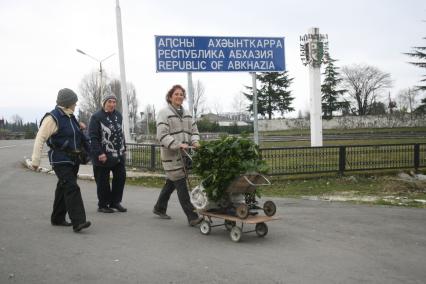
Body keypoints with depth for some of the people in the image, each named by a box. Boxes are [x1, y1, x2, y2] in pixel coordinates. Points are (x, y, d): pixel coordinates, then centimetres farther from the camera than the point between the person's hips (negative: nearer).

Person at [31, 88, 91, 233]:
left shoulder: (70, 117, 14)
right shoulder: (52, 118, -12)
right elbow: (40, 139, -15)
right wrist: (35, 160, -17)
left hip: (73, 159, 9)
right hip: (60, 160, -9)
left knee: (63, 188, 16)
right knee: (71, 188, -17)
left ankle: (57, 218, 27)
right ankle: (78, 222, -22)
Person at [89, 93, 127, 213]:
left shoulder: (118, 115, 10)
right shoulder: (96, 117, -11)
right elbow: (92, 137, -15)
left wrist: (123, 148, 15)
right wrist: (99, 153, -21)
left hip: (118, 154, 6)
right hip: (103, 156, -6)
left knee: (121, 177, 8)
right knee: (103, 181, 2)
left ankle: (115, 201, 22)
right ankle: (103, 205, 16)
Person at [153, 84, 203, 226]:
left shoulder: (187, 114, 16)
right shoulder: (164, 113, -6)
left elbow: (194, 131, 18)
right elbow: (162, 135, -14)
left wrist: (195, 142, -4)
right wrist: (178, 144, -23)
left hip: (184, 154, 7)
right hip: (171, 155, -7)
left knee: (171, 182, 17)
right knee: (181, 185, -8)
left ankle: (159, 208, 36)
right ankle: (192, 217, -9)